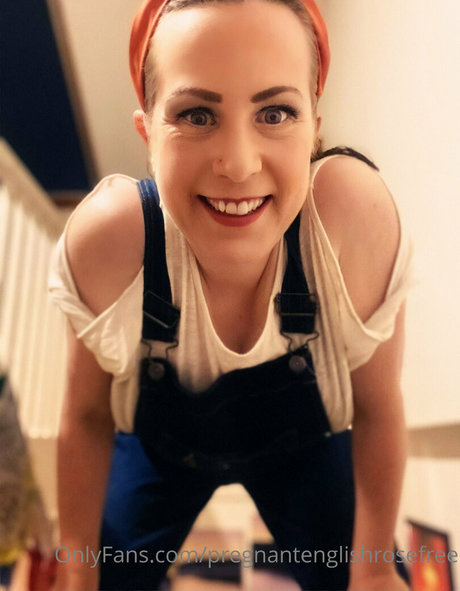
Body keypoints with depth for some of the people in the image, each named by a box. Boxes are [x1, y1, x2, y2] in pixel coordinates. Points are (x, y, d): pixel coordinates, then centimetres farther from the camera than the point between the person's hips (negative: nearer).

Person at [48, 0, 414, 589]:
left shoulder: (356, 215, -36)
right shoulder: (107, 235, -34)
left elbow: (377, 410, -20)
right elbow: (86, 418, -16)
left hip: (305, 449, 1)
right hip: (158, 447, 1)